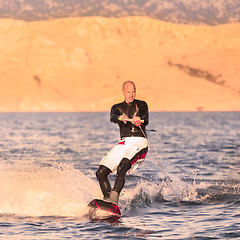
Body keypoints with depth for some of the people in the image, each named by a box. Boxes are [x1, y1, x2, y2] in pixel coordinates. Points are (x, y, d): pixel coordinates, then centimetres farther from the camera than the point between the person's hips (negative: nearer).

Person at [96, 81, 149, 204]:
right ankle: (107, 200, -7)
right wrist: (120, 118, -32)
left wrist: (140, 120, -35)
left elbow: (145, 119, -9)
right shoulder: (117, 107, 18)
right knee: (101, 172, -11)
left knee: (122, 167, -33)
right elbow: (112, 117, -6)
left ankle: (114, 199, -44)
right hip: (124, 143, 5)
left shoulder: (141, 105, 11)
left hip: (139, 143, -5)